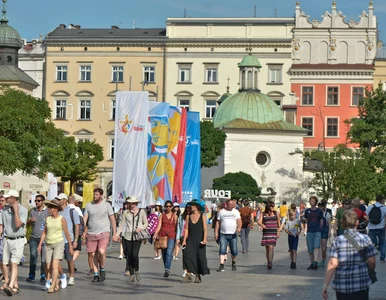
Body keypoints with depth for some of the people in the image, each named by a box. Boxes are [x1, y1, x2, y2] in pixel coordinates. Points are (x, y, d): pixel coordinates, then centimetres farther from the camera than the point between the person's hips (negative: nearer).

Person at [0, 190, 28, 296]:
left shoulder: (23, 210, -8)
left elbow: (18, 225, -19)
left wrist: (16, 210, -18)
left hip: (18, 240, -5)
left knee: (14, 263, -16)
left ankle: (10, 286, -26)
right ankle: (15, 285, 18)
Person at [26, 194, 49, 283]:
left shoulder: (47, 211, 0)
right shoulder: (32, 211, 13)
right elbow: (28, 224, 17)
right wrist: (31, 220, -6)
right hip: (34, 237, 3)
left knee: (44, 257, -3)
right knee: (32, 256, 0)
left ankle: (43, 276, 4)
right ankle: (31, 275, 6)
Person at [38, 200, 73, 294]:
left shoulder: (62, 219, -7)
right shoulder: (47, 219, 3)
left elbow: (67, 233, 0)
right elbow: (44, 232, 9)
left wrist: (70, 246, 4)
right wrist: (40, 244, 2)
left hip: (59, 243, -4)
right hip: (48, 244, 4)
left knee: (55, 265, -16)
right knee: (49, 267, 4)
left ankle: (52, 286, -16)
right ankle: (56, 283, 24)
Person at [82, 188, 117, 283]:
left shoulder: (106, 205, 2)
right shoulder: (89, 205, 8)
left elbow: (113, 220, 4)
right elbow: (84, 219, 5)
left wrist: (114, 233, -1)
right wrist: (83, 232, -8)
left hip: (103, 233, -3)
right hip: (91, 234, 3)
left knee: (101, 251, -21)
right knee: (93, 254, 3)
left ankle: (102, 269, 3)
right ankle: (96, 275, 13)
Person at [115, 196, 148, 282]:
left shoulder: (141, 212, 3)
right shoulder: (126, 212, 7)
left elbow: (146, 224, 8)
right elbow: (121, 224, 8)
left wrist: (140, 228, -12)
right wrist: (117, 234, -4)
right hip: (128, 236, 2)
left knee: (135, 254, -16)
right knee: (129, 256, 2)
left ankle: (137, 271, 8)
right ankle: (132, 275, 11)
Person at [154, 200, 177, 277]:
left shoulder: (174, 216, 7)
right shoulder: (162, 216, 8)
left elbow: (176, 227, 8)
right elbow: (159, 226, 2)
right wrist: (155, 234, -14)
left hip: (171, 237, -2)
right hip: (162, 236, 2)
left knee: (169, 252, -18)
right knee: (164, 254, 7)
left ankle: (167, 269, -24)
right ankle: (166, 270, 20)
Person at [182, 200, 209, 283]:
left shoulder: (202, 216, 1)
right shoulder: (188, 216, 8)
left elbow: (205, 228, -4)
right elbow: (186, 229, 8)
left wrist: (204, 239, -16)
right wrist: (184, 240, 1)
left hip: (199, 240, -2)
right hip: (191, 239, 2)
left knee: (200, 257, 0)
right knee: (188, 256, -12)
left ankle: (198, 276, 11)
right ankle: (188, 275, -12)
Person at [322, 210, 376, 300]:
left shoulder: (337, 241, -2)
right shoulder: (365, 239, -3)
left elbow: (333, 264, -8)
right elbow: (372, 262, -4)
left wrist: (325, 285, -6)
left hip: (341, 284, 1)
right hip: (361, 284, -1)